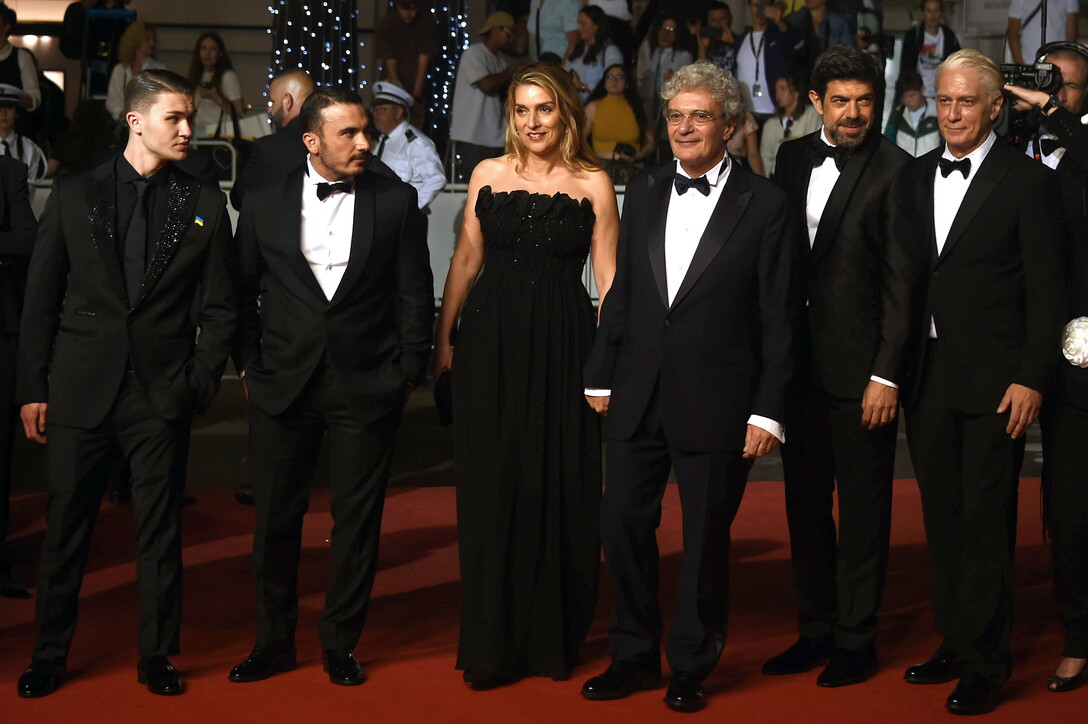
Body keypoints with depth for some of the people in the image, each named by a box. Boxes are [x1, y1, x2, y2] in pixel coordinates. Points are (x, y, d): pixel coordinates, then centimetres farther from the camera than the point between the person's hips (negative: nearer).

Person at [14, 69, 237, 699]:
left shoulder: (205, 204, 4)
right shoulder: (74, 195, 4)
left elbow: (220, 306, 6)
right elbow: (41, 298, 4)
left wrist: (202, 382, -4)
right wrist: (33, 387, 0)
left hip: (162, 392, 0)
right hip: (80, 387, 0)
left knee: (161, 528, 6)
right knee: (66, 524, 7)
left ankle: (157, 657, 19)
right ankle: (50, 654, 20)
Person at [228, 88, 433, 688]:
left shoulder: (396, 201, 0)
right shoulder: (265, 203, 3)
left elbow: (415, 294, 3)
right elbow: (243, 290, 10)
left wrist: (409, 372, 0)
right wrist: (248, 363, 6)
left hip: (367, 385, -1)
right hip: (282, 385, 1)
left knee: (357, 519, 5)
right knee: (275, 518, 8)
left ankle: (341, 643, 20)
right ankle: (274, 641, 23)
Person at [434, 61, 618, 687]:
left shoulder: (594, 184, 1)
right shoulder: (489, 175, 6)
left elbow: (607, 278, 0)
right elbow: (466, 262, 11)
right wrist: (444, 338, 10)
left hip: (562, 346, -1)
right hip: (492, 342, 2)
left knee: (559, 491, 5)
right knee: (491, 489, 4)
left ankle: (554, 637, 20)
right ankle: (493, 644, 14)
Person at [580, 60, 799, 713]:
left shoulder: (765, 205, -4)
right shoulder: (644, 193, 10)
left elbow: (780, 318, -5)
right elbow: (621, 294, 14)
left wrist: (768, 412, -9)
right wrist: (601, 377, 11)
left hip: (716, 404, -4)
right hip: (639, 397, 4)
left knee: (706, 538, 5)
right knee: (623, 524, 7)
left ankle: (692, 667, 21)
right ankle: (635, 657, 24)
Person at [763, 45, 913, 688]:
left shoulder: (895, 170, -8)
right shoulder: (793, 159, 10)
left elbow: (902, 280, -11)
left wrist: (887, 374, -14)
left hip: (861, 367, -6)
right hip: (799, 361, 6)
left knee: (863, 507, 4)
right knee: (805, 502, 13)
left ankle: (857, 640, 14)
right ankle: (817, 629, 25)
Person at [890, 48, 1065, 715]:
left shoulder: (1029, 181, -4)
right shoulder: (913, 179, 12)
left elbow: (1046, 290, -6)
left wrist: (1032, 378, -12)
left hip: (993, 380, -5)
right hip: (926, 377, 5)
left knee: (986, 522, -3)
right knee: (943, 518, 12)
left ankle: (985, 664, 6)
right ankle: (955, 642, 23)